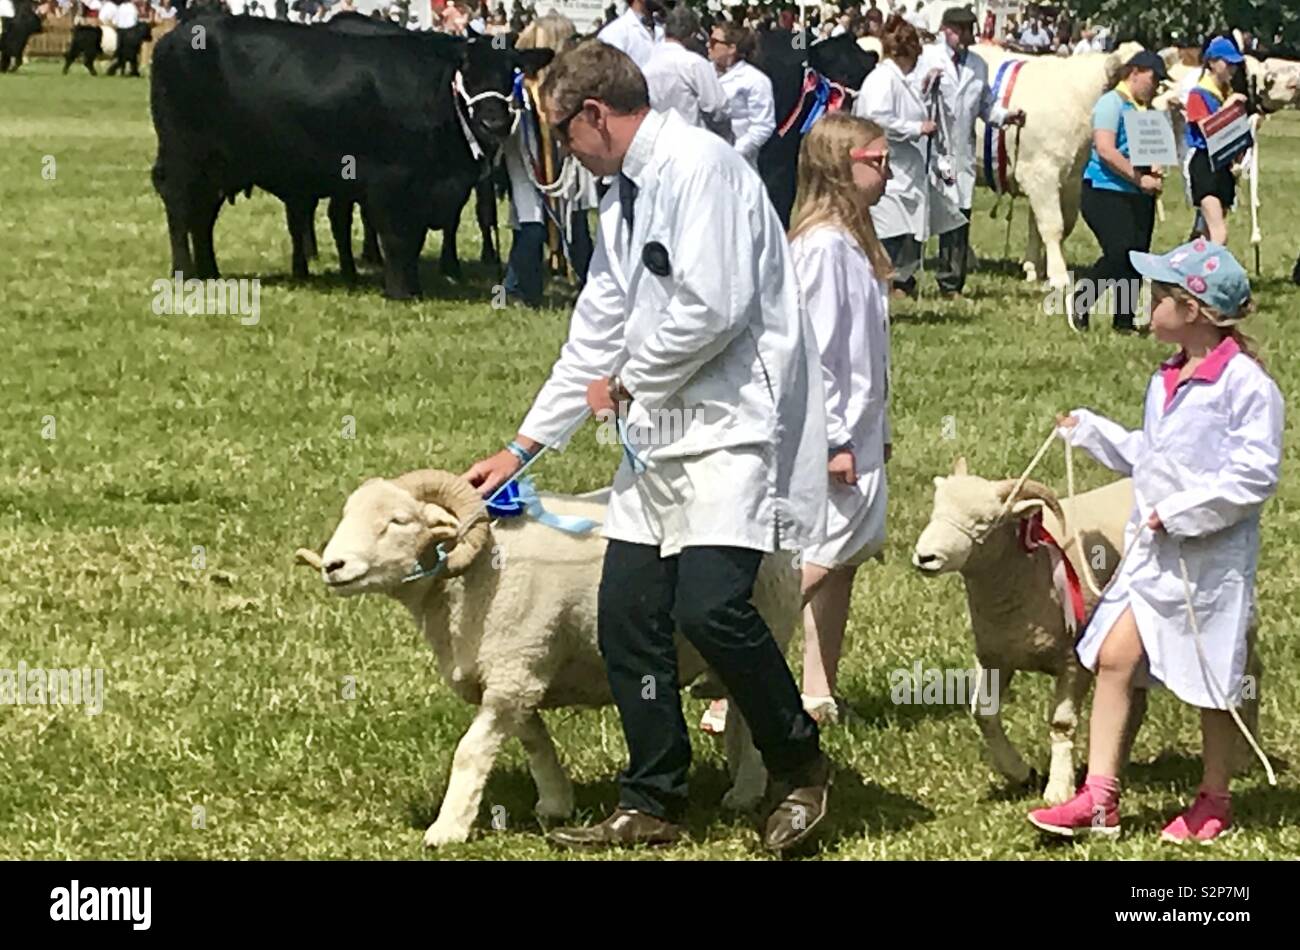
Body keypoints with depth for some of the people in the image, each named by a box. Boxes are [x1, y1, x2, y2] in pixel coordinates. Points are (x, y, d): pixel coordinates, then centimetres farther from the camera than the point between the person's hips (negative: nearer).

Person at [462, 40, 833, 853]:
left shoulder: (698, 167, -13)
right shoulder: (624, 197, 16)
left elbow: (714, 307, -22)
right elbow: (597, 333, 23)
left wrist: (628, 381, -8)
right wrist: (523, 448, 24)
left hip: (734, 422, -9)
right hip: (660, 432, 10)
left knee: (711, 604, -21)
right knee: (628, 616, 5)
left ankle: (799, 765, 1)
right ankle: (653, 806, 15)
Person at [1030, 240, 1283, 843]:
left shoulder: (1245, 384, -17)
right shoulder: (1166, 382, 9)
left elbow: (1254, 476, -20)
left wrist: (1179, 511, -21)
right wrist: (1091, 432, 15)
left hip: (1212, 560, -7)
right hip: (1154, 551, 7)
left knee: (1213, 684, 7)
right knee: (1112, 656, -1)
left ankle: (1214, 803, 23)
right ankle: (1099, 800, 2)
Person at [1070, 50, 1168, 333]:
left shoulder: (1145, 108, 18)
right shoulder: (1112, 103, -7)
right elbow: (1105, 150, -18)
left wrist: (1156, 168, 2)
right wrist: (1140, 179, -19)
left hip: (1139, 196, 8)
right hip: (1107, 193, -8)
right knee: (1120, 254, -18)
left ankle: (1124, 320, 12)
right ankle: (1080, 302, 0)